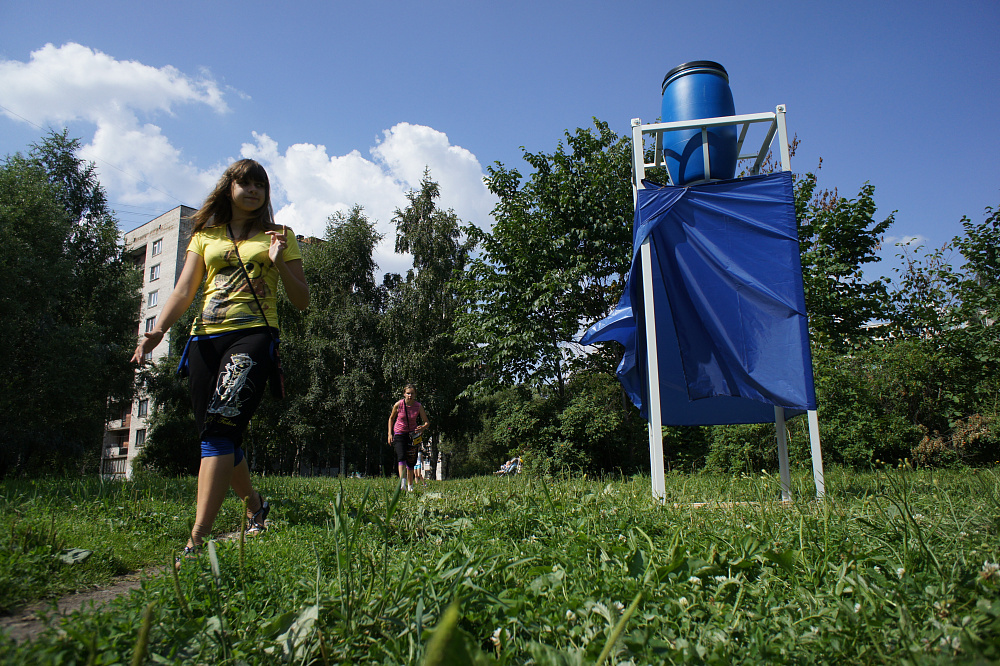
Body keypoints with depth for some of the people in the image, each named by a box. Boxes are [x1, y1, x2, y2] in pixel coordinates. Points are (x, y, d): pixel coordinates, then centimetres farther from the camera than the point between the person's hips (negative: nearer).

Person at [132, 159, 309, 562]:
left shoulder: (279, 237, 15)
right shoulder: (205, 236, 21)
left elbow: (302, 301, 11)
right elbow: (183, 292, 11)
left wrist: (279, 265, -6)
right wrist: (158, 330, -7)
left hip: (254, 335, -3)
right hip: (206, 339, 4)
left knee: (220, 429, -20)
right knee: (215, 437, 4)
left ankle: (196, 542, -21)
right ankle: (255, 505, 30)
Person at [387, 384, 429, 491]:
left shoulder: (419, 406, -10)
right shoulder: (398, 405, -12)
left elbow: (426, 422, -6)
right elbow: (391, 418, 5)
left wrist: (422, 427, -28)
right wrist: (390, 434, 0)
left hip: (412, 434, 2)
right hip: (399, 434, -1)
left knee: (411, 461, 5)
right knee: (401, 457, -22)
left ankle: (410, 486, 19)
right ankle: (402, 482, -32)